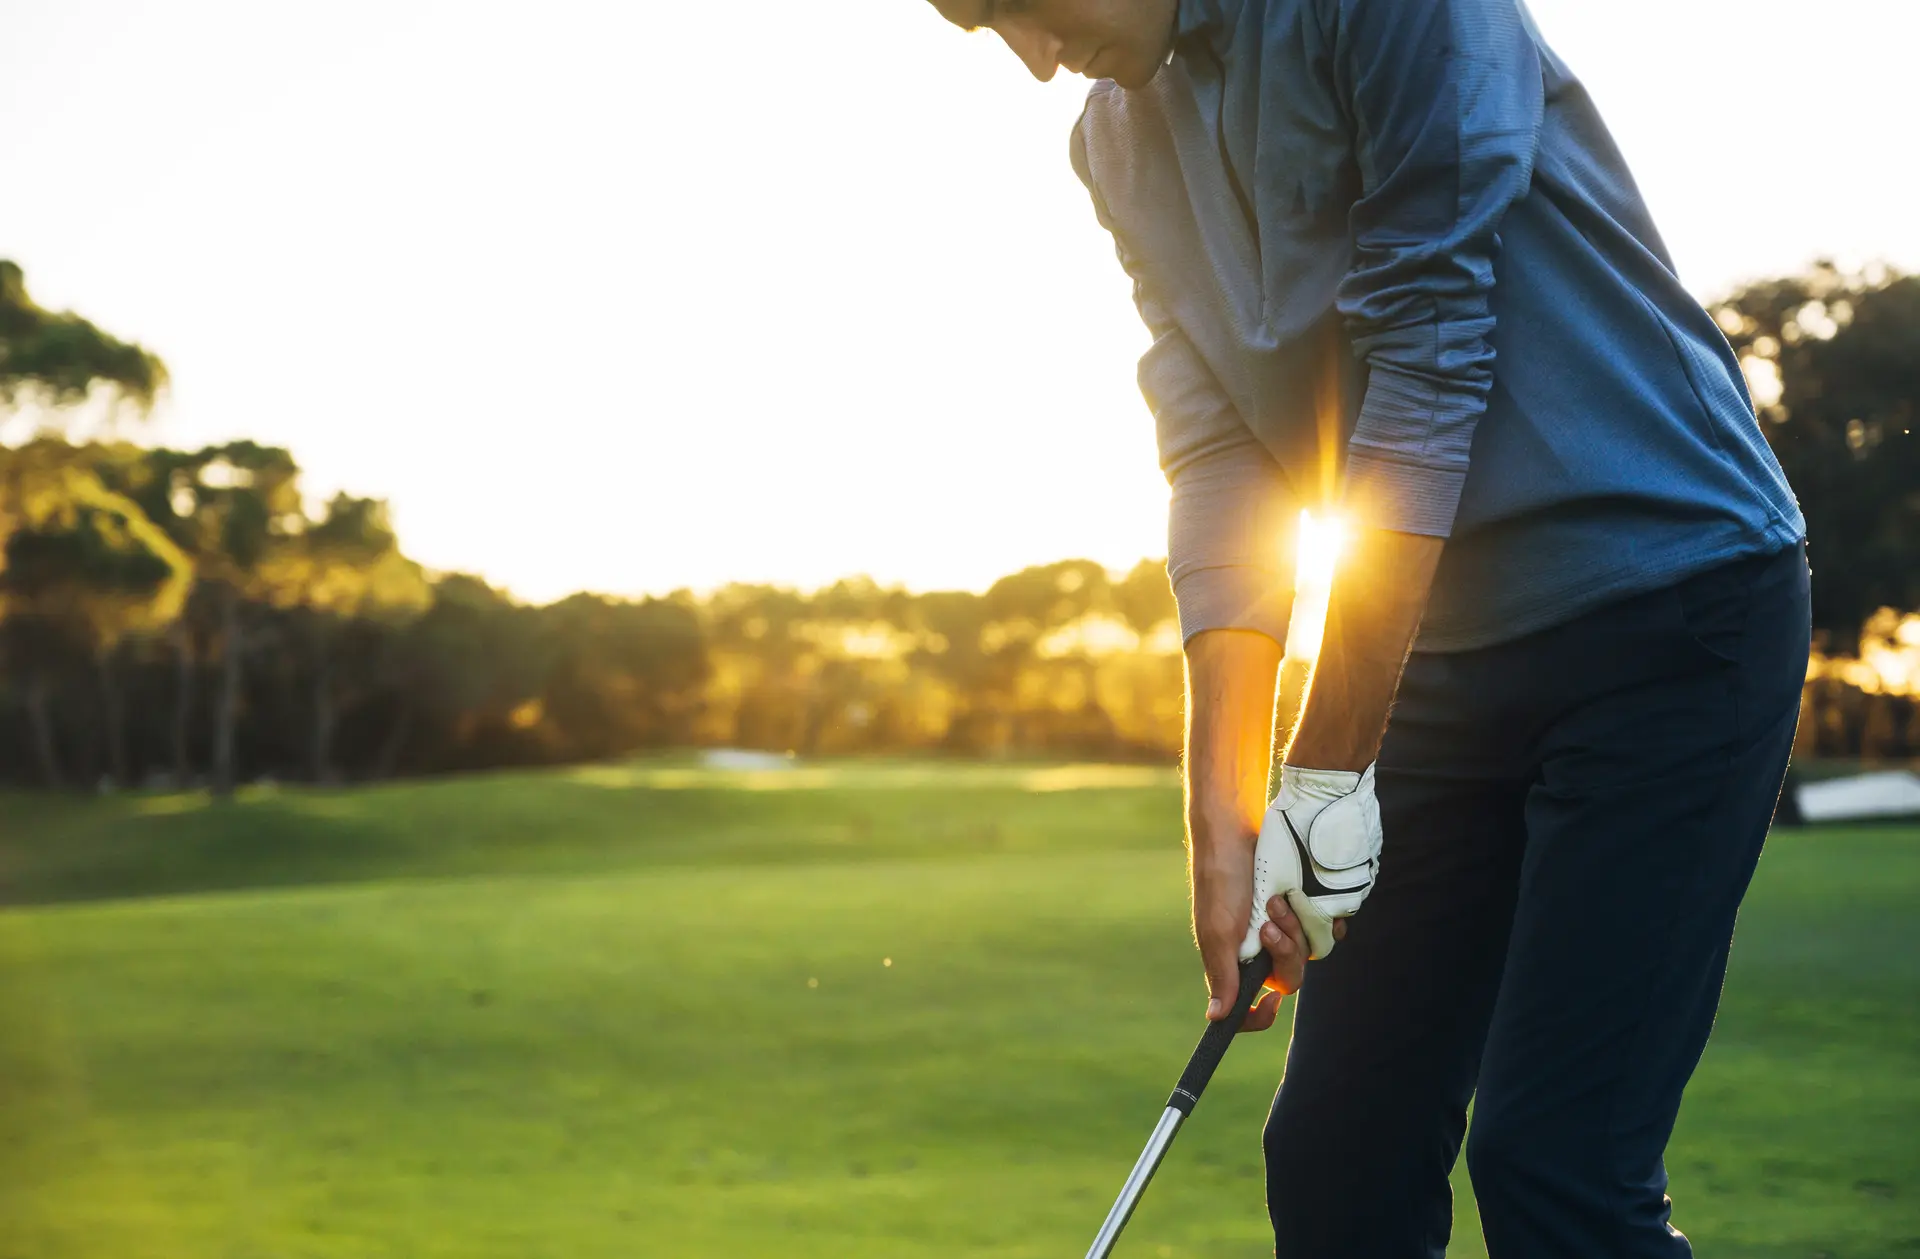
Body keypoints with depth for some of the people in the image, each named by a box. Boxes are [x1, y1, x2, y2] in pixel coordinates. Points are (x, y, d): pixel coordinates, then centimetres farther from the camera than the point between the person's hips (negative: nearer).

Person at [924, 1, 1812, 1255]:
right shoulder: (1121, 140, 7)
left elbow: (1431, 362, -19)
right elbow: (1217, 459, 3)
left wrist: (1327, 773, -15)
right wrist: (1225, 820, -6)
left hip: (1668, 596, -7)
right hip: (1445, 647, 7)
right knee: (1335, 1155, 6)